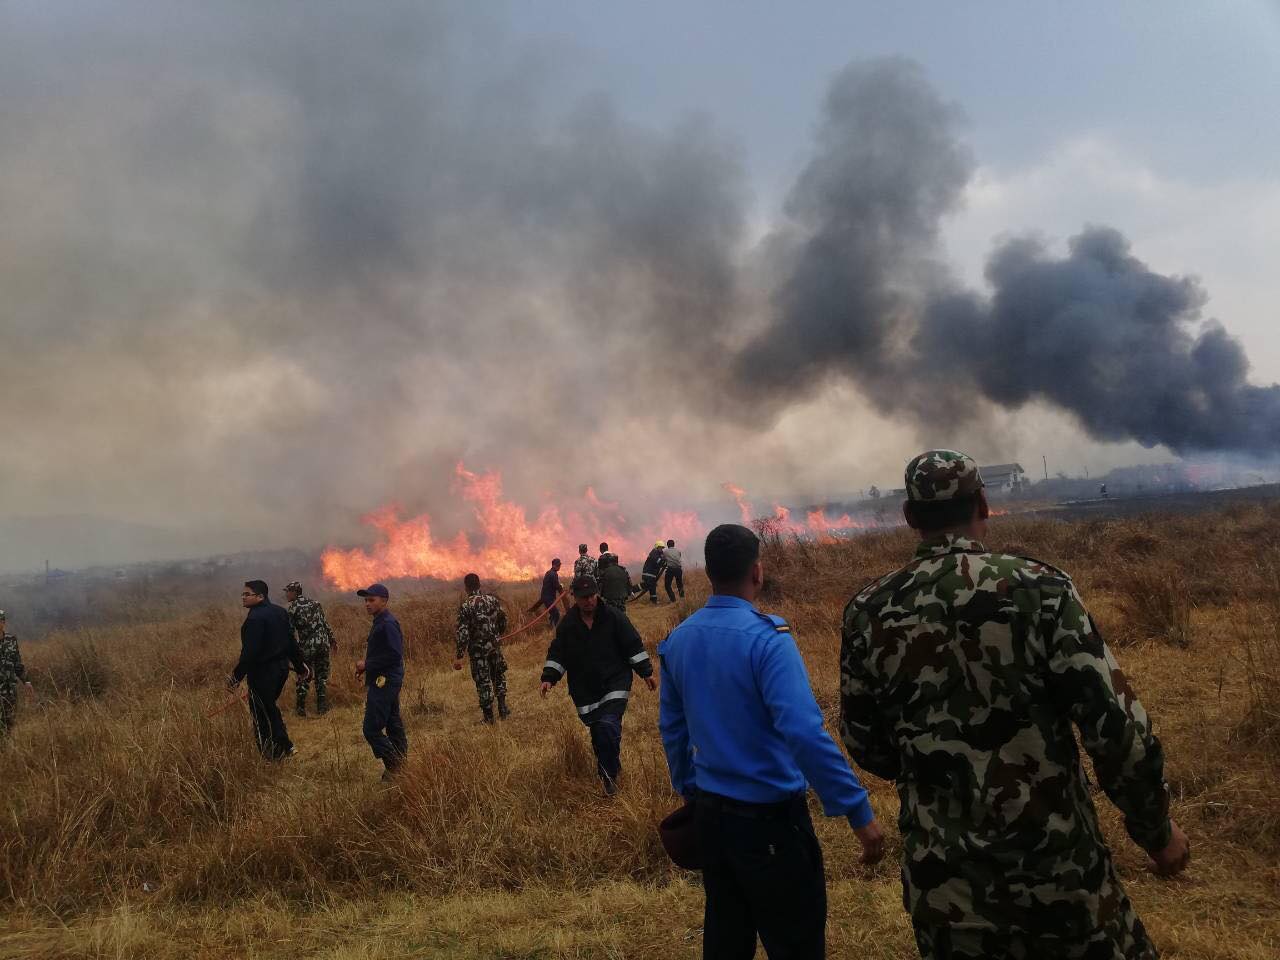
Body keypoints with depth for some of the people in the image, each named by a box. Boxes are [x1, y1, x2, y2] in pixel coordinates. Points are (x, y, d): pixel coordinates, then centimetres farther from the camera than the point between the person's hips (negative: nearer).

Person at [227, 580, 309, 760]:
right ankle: (284, 747, 25)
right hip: (282, 667, 9)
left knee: (261, 713, 3)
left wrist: (236, 676, -19)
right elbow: (291, 641, 13)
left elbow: (249, 652, -24)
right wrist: (299, 664, 20)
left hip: (263, 671, -9)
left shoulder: (255, 618, -20)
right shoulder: (280, 612, 8)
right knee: (270, 708, 22)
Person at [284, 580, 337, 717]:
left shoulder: (292, 608, -4)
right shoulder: (315, 603, 10)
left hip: (306, 646, -4)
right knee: (322, 676, 13)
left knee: (303, 678, 9)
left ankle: (301, 708, 10)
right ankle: (322, 707, 14)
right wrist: (332, 639, 19)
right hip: (323, 643, 4)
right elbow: (325, 623, 12)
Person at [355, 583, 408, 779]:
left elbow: (395, 654, -25)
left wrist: (368, 665, -17)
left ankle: (394, 765, -5)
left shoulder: (387, 623, -17)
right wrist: (367, 666, 7)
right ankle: (400, 764, 20)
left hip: (384, 682, -11)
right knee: (393, 725, 14)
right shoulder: (380, 622, 14)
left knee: (372, 729, -9)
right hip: (386, 682, 11)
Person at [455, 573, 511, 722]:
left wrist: (459, 657, -14)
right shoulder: (492, 599, -2)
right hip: (495, 645, 4)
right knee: (499, 676, 22)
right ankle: (503, 708, 25)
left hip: (478, 649, -4)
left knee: (483, 682, 6)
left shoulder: (465, 606, -14)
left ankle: (488, 717, 12)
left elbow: (463, 633, -17)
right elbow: (503, 619, 7)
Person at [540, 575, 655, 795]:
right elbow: (556, 653, 6)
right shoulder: (568, 624, 0)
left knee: (608, 726, -20)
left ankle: (609, 774, -3)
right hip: (585, 690, 3)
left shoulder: (613, 617, -7)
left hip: (614, 684, -3)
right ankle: (611, 767, 30)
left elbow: (633, 646, -2)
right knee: (597, 734, 7)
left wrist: (646, 673, -2)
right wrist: (549, 678, -6)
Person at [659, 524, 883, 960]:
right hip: (769, 817, -7)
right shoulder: (767, 638, -21)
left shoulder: (678, 640, 1)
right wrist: (858, 811, -23)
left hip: (710, 813, 7)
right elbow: (805, 733, -28)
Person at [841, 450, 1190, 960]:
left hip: (942, 872, 2)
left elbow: (865, 744, 4)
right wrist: (1156, 829, 1)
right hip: (1052, 855, -2)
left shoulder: (868, 611, -5)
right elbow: (1115, 724, -14)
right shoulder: (1039, 586, -12)